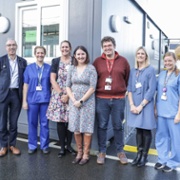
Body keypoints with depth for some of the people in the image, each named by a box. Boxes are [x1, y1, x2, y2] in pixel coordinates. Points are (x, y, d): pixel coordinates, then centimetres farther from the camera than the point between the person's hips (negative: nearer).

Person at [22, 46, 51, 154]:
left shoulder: (49, 68, 2)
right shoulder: (29, 68, 5)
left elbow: (52, 84, 5)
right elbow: (26, 85, 4)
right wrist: (24, 101, 0)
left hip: (45, 99, 0)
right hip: (32, 99, 1)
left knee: (44, 124, 6)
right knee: (32, 123, 7)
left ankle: (45, 146, 19)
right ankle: (32, 146, 21)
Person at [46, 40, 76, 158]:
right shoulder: (55, 61, 7)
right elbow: (53, 79, 2)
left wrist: (68, 95, -10)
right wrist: (61, 94, -8)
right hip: (58, 94, 1)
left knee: (70, 120, 1)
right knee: (60, 120, 1)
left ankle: (69, 145, 19)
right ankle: (62, 147, 14)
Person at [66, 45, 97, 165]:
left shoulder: (91, 69, -4)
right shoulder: (72, 69, 8)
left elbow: (92, 88, -10)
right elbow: (68, 86, 8)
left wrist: (81, 101, -12)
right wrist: (74, 100, -6)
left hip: (87, 102, -4)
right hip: (74, 102, 4)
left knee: (87, 128, 1)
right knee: (76, 128, 7)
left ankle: (86, 154, 14)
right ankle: (79, 152, 23)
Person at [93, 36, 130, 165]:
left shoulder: (123, 61, 4)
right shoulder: (97, 61, 4)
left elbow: (127, 78, 10)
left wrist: (121, 90, 11)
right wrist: (100, 90, 7)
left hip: (119, 99, 0)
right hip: (101, 99, 0)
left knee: (118, 126, 9)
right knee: (102, 126, 6)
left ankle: (120, 151, 24)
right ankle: (102, 151, 20)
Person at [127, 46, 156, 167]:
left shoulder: (150, 70, -6)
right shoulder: (133, 71, 9)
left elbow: (151, 90, -11)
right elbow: (130, 89, 6)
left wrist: (141, 106, -13)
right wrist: (132, 105, -6)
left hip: (146, 105, -4)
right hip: (135, 105, 4)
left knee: (146, 130, 4)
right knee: (138, 130, 11)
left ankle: (145, 155, 16)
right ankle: (139, 153, 22)